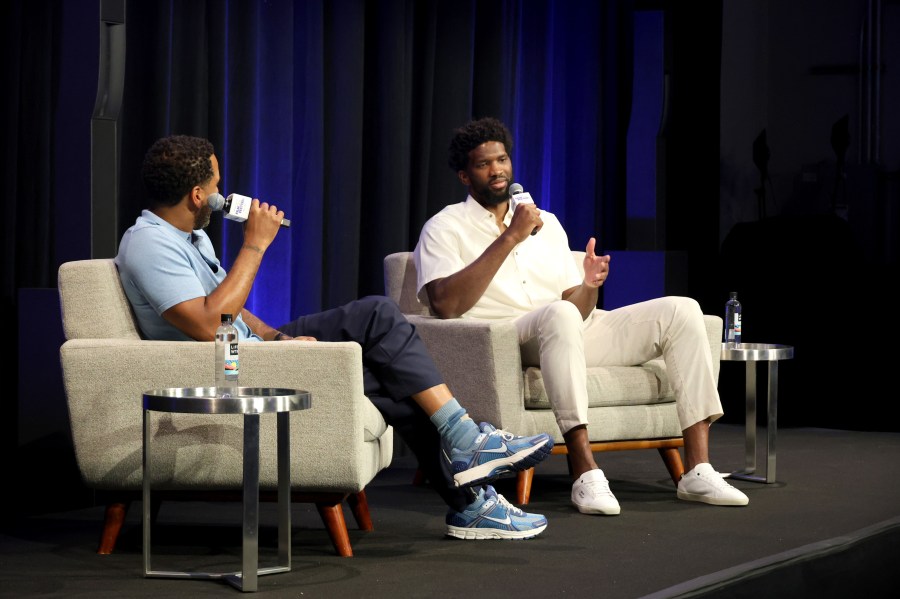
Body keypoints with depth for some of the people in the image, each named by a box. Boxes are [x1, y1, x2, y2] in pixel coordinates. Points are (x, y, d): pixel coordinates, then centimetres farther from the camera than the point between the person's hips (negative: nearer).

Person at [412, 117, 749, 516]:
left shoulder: (547, 224, 22)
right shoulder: (445, 228, 4)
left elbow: (577, 307, 17)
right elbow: (446, 304, -15)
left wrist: (589, 287, -8)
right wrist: (510, 238, -16)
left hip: (570, 334, 6)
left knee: (681, 310, -11)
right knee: (558, 314, -40)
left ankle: (697, 471, -19)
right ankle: (585, 474, -44)